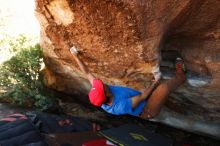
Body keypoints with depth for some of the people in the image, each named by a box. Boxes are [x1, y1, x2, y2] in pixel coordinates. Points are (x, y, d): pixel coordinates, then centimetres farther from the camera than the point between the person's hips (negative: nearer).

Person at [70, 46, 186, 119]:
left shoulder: (100, 95, -21)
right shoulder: (121, 106, -41)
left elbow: (87, 73, -12)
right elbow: (143, 96, -27)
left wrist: (75, 56, -5)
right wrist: (155, 82, -11)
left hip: (141, 103, 8)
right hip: (147, 111, -8)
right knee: (164, 87, -23)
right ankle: (180, 76, 8)